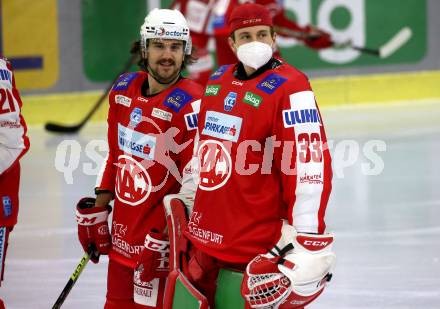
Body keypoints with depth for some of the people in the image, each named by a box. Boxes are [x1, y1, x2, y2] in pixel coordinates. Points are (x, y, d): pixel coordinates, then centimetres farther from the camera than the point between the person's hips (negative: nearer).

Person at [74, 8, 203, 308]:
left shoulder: (190, 104, -18)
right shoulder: (123, 90, 5)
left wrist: (168, 238, -19)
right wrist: (97, 211, 17)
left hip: (160, 239, -7)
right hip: (122, 233, 7)